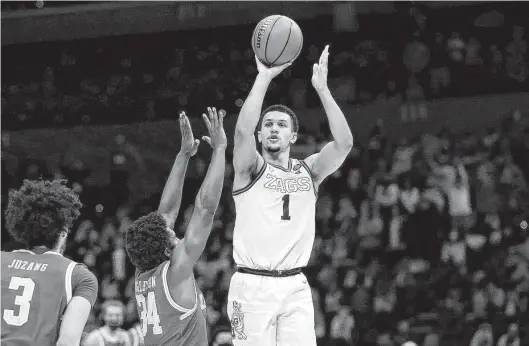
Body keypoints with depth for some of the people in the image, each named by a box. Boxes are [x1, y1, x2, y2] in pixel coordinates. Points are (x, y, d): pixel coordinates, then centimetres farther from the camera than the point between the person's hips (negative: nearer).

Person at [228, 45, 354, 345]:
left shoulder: (308, 171, 11)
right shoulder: (250, 169, 2)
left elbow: (344, 143, -5)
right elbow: (243, 131, -18)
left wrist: (322, 88, -10)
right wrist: (264, 77, -18)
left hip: (295, 286, 3)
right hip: (253, 285, -3)